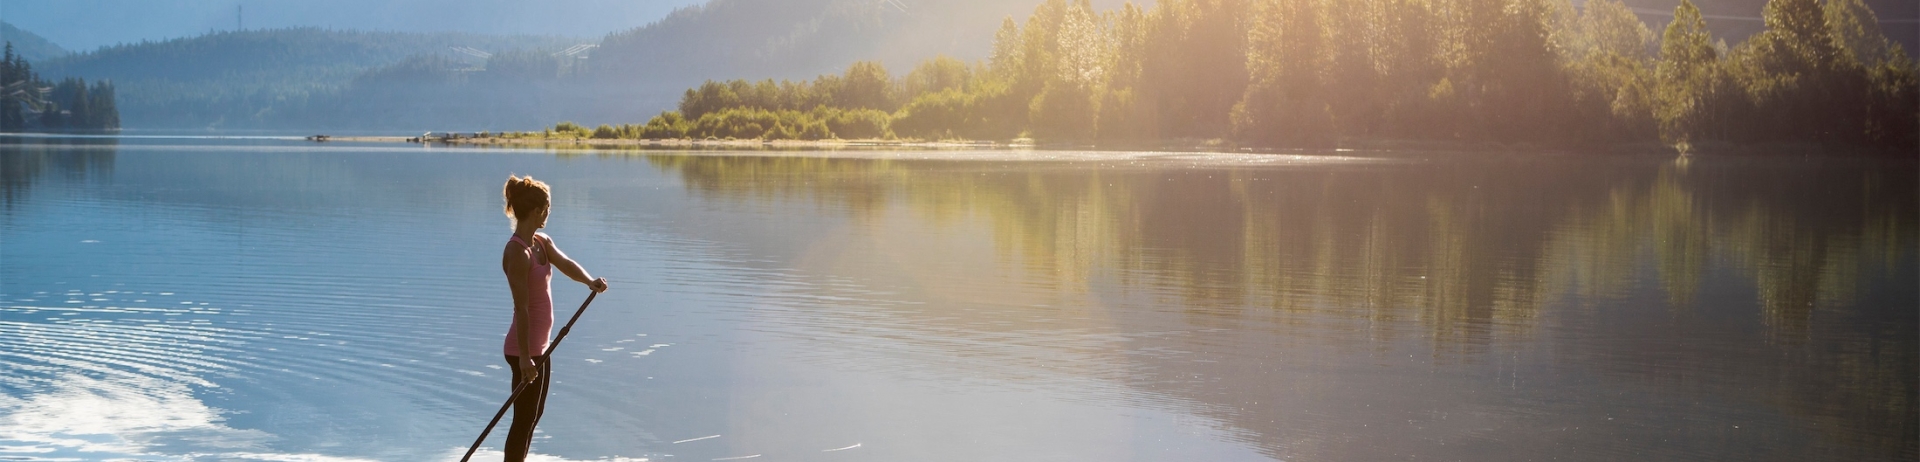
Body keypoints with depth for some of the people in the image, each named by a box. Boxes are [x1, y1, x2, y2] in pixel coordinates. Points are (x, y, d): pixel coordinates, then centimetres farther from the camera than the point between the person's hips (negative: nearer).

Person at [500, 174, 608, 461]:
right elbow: (521, 308, -25)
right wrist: (524, 357, -26)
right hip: (525, 349, -10)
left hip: (540, 346, 10)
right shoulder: (517, 251, -22)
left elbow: (565, 264, -5)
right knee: (524, 420, -2)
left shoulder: (541, 242, 8)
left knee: (534, 414, 19)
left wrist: (590, 281, -26)